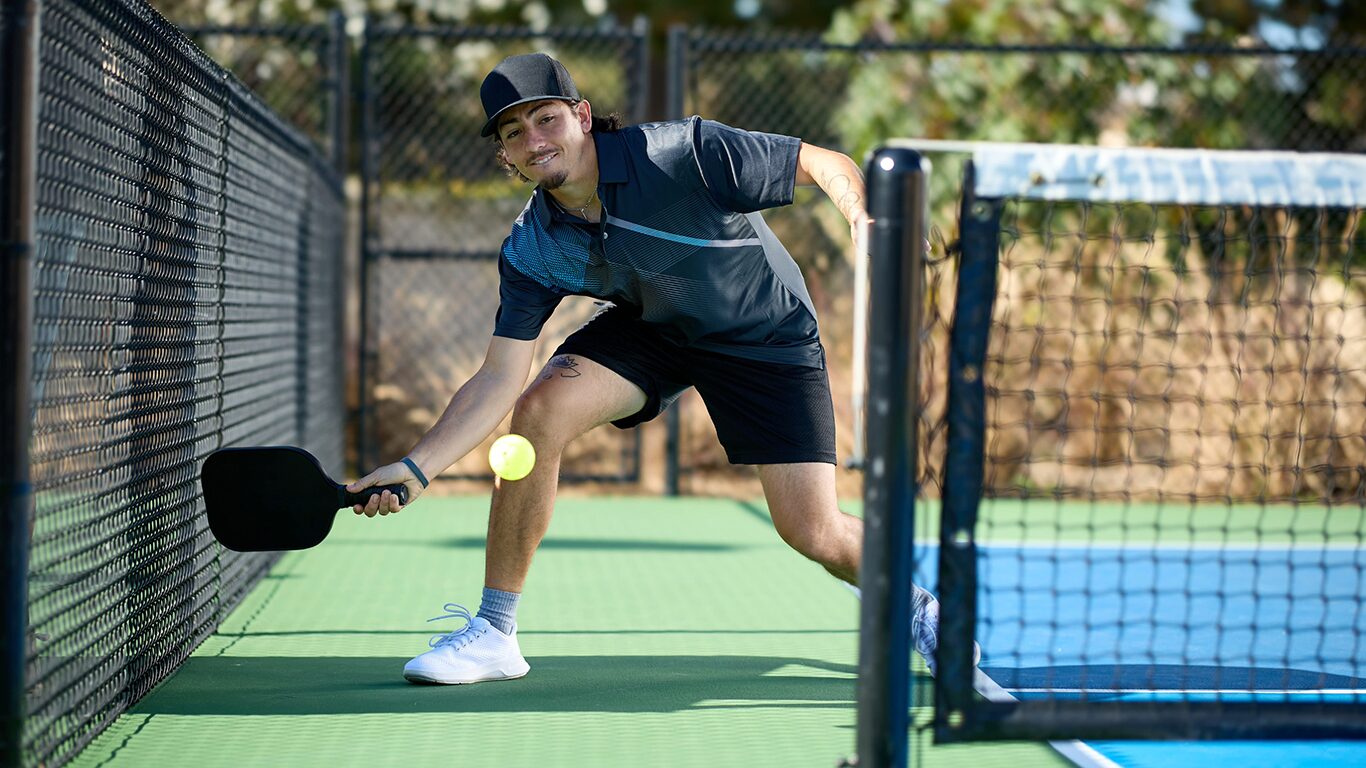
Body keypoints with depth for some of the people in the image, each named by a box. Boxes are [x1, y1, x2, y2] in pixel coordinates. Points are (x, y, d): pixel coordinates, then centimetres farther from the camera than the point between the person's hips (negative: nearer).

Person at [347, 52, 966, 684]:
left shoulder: (686, 154, -31)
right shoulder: (530, 251, -17)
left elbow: (828, 165, -23)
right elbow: (499, 380, -17)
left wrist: (866, 222, -45)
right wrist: (416, 467, -29)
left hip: (767, 335, -3)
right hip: (649, 327, 3)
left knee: (815, 535, -10)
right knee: (540, 409, -22)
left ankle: (918, 608, 26)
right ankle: (494, 634, -10)